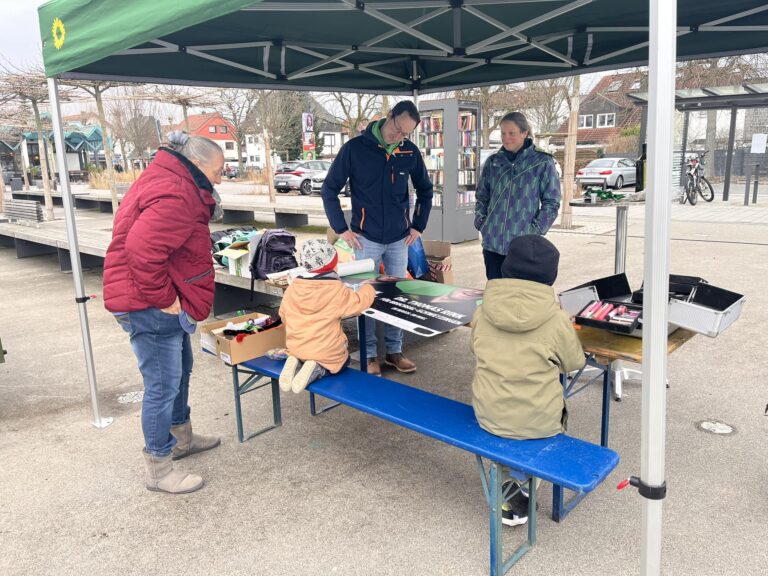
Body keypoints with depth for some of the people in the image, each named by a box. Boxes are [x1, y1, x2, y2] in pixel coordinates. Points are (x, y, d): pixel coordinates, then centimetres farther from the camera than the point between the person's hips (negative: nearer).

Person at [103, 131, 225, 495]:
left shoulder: (174, 184, 14)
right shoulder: (176, 195, -21)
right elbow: (142, 248, -32)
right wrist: (162, 298, -24)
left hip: (161, 302, 12)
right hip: (150, 308, -12)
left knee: (180, 369, 24)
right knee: (163, 385, -3)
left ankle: (181, 437, 42)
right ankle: (159, 471, 11)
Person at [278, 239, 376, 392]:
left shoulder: (291, 289, -2)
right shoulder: (338, 291, -16)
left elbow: (284, 318, 9)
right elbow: (360, 302, -6)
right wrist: (368, 287, 15)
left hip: (295, 350, 4)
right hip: (328, 354, -4)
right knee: (344, 359, 27)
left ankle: (296, 365, 2)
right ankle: (317, 370, -3)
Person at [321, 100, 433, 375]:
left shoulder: (410, 152, -1)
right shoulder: (355, 148, -10)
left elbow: (425, 190, 14)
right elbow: (329, 189, -5)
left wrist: (418, 226, 8)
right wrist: (342, 229, -7)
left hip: (399, 239, 3)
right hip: (366, 239, -3)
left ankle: (394, 351, 24)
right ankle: (369, 355, 16)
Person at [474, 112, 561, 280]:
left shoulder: (542, 162, -3)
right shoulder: (493, 161, 8)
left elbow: (551, 202, -2)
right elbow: (482, 196, 18)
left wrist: (535, 230, -10)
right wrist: (480, 221, 3)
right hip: (492, 242, 3)